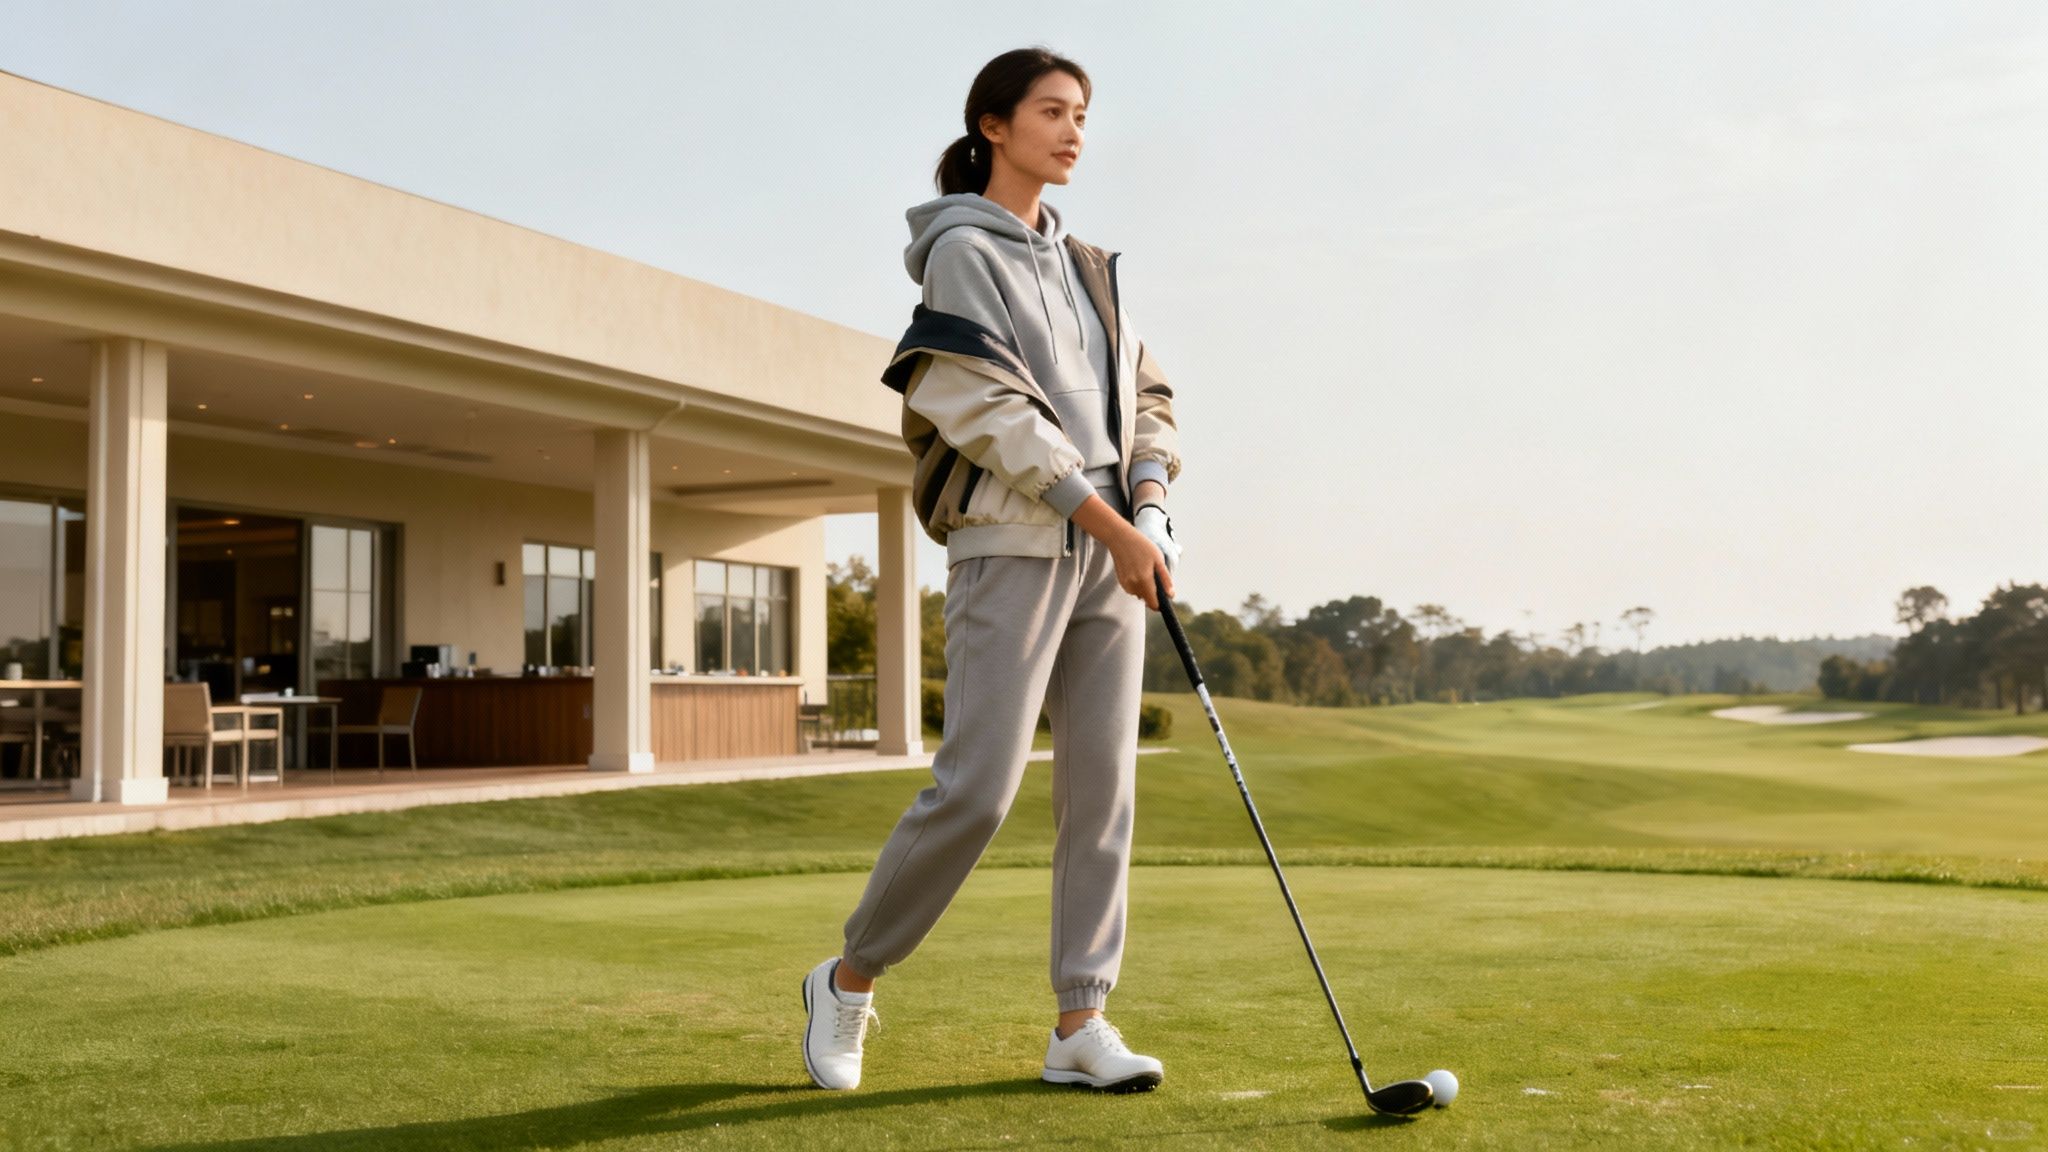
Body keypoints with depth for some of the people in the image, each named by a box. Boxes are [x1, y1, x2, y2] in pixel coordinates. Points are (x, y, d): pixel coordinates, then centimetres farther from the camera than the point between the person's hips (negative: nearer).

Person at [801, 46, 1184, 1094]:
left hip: (1110, 551, 7)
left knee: (1103, 784, 1)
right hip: (1011, 543, -7)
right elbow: (995, 411, -12)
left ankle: (1079, 1025, 6)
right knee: (978, 785, -11)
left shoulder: (1087, 266, 19)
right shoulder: (963, 250, -3)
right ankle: (848, 979, 8)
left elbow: (1146, 396, 17)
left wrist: (1150, 505, -2)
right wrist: (1111, 526, -15)